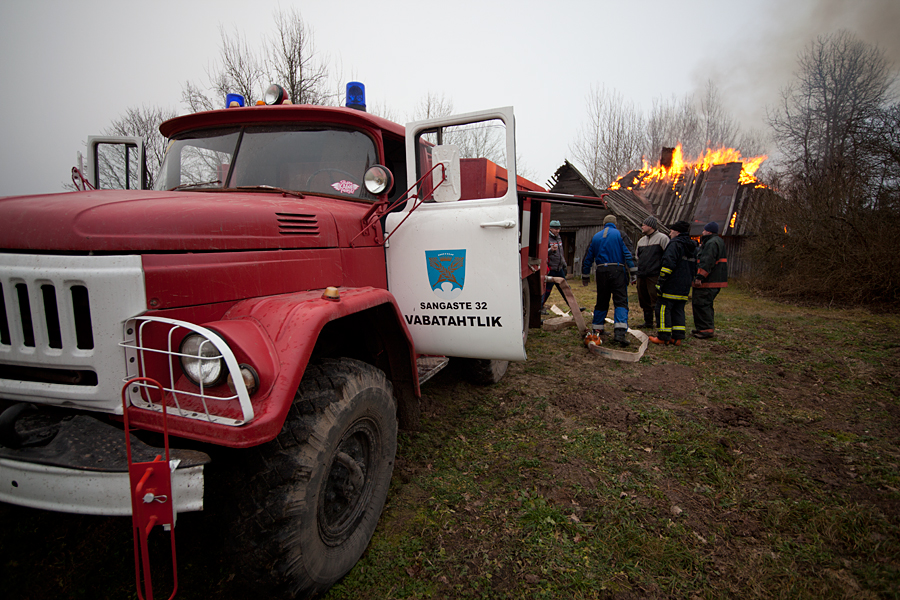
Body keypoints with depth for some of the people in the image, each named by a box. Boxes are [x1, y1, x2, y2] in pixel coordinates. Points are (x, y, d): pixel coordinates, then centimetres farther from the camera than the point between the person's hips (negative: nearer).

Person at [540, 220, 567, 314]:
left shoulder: (559, 238, 15)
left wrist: (564, 265, 27)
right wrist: (550, 250, -37)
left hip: (559, 269, 8)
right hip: (550, 270, -8)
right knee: (547, 290, -4)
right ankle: (539, 307, 9)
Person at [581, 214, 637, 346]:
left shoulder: (595, 236, 14)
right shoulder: (619, 234, 2)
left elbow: (588, 257, 16)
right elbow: (628, 254, -6)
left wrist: (585, 276, 24)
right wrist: (633, 272, -5)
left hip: (601, 271, 4)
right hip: (617, 271, -3)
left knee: (601, 301, 16)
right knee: (621, 301, -7)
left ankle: (596, 329, 24)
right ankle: (620, 332, -21)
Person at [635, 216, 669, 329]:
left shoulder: (662, 238, -2)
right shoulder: (641, 241, 21)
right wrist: (635, 274, 19)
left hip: (655, 276, -7)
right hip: (641, 276, 7)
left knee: (656, 300, -8)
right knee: (644, 301, 11)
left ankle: (661, 323, -1)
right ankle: (648, 322, 20)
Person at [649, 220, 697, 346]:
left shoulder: (675, 244, -11)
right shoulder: (693, 247, 18)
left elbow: (669, 263, -20)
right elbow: (694, 267, 23)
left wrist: (661, 281, -18)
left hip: (671, 285, -9)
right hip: (684, 288, 9)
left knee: (663, 309, -3)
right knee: (678, 310, 12)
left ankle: (664, 337, -3)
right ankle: (677, 337, 11)